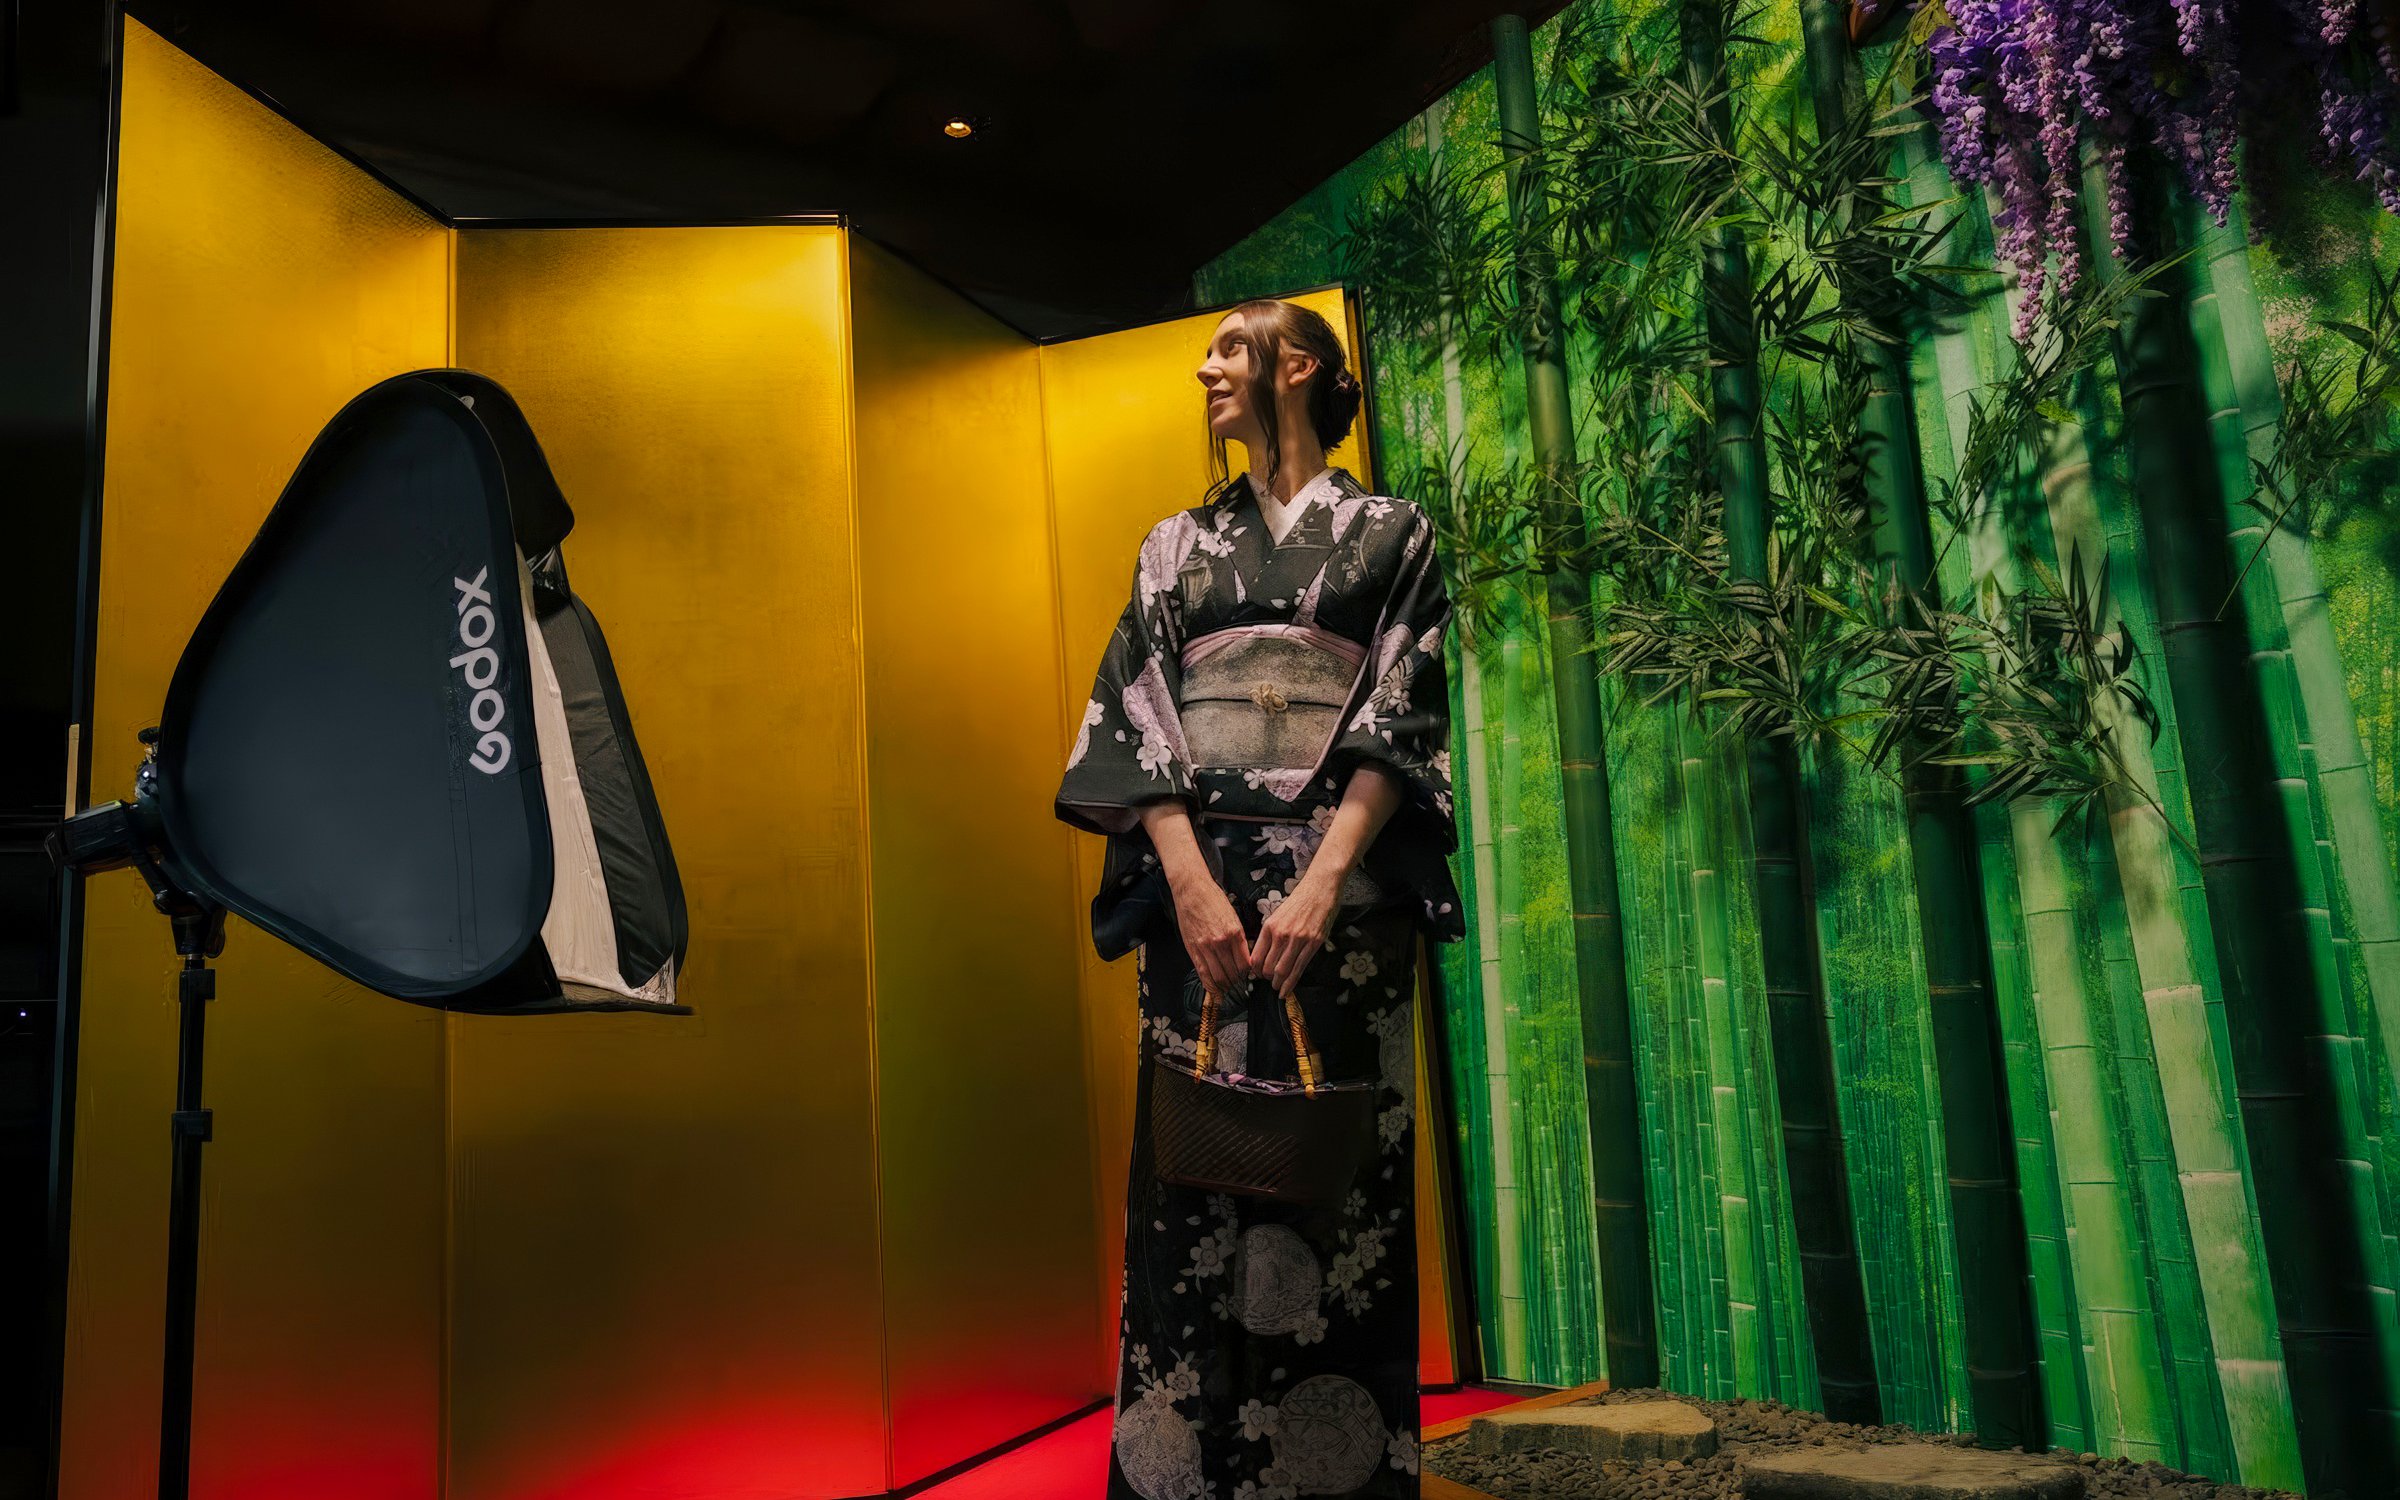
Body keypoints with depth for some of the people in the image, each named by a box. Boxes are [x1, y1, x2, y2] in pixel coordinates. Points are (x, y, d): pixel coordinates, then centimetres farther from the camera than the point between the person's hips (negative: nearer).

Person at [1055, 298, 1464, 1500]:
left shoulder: (1391, 532, 9)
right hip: (1200, 877, 2)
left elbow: (1401, 720, -2)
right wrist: (1191, 882, -10)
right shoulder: (1176, 542, 17)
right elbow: (1134, 715, 5)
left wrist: (1323, 884, -16)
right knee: (1193, 1177, 0)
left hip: (1338, 883, -2)